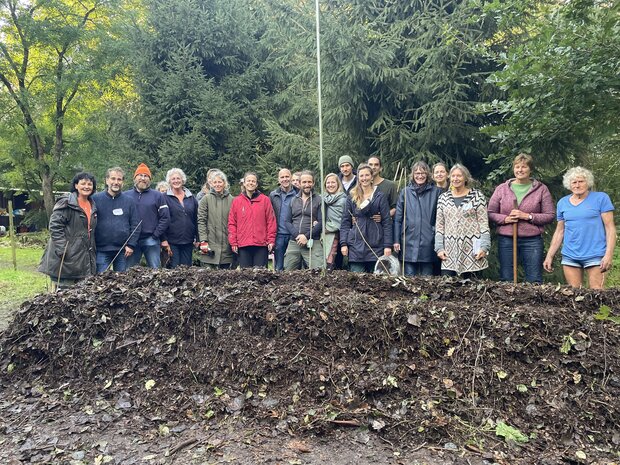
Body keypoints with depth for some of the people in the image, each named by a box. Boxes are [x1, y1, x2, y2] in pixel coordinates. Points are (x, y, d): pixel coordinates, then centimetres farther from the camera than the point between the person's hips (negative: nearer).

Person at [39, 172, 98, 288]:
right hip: (67, 258, -7)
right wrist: (62, 250, -20)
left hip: (86, 259, 7)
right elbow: (55, 226, -15)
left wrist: (93, 250, 17)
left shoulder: (92, 206, 15)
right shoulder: (66, 203, -8)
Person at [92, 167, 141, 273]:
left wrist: (131, 245, -4)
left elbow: (135, 225, 4)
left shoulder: (129, 201, 6)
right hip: (101, 250, -2)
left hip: (123, 250, 2)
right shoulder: (95, 199, 0)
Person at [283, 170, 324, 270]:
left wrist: (306, 236, -13)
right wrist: (297, 235, -8)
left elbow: (321, 222, -4)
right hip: (293, 242, 4)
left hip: (313, 244, -4)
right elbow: (287, 221, 9)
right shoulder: (293, 200, 16)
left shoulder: (318, 200, 4)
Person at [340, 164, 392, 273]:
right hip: (356, 244, 1)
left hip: (375, 244, -1)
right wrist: (343, 243, -1)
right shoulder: (352, 197, 9)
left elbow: (387, 222, 1)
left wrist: (387, 245, -6)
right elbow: (345, 222, 8)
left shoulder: (380, 196, 3)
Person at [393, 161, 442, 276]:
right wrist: (396, 240, 1)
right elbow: (397, 218, 6)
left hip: (428, 242, -1)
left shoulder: (436, 191, 4)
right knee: (409, 277, 5)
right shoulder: (405, 192, 7)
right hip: (409, 242, 1)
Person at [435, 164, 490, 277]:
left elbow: (484, 223, 0)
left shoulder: (477, 196, 3)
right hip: (450, 249, 2)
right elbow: (439, 225, 10)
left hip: (471, 248, -2)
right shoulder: (443, 198, 11)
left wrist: (484, 247, -8)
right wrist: (439, 247, 3)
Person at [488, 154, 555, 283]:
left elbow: (550, 215, 2)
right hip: (506, 240, 1)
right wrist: (505, 219, -11)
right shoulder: (501, 189, 8)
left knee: (534, 281, 2)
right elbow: (490, 213, 7)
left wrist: (528, 216, -12)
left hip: (532, 240, -1)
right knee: (506, 280, 6)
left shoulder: (541, 189, 5)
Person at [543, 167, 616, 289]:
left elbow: (610, 228, -3)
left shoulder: (601, 198, 0)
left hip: (595, 255, -3)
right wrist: (549, 256, 10)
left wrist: (609, 255, -12)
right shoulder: (562, 203, 11)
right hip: (570, 256, 3)